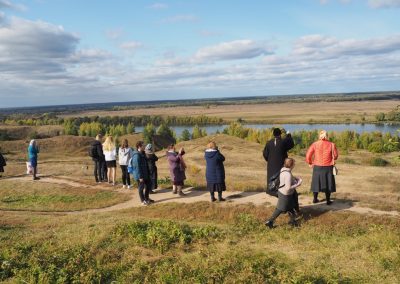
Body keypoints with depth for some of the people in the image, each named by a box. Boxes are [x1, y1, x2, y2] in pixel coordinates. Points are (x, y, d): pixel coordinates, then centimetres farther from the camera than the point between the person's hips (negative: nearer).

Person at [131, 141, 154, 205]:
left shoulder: (142, 154, 9)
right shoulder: (136, 155, -22)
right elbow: (137, 167, -24)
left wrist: (147, 173, 21)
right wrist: (140, 177, -23)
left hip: (145, 174, 10)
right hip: (140, 175, -10)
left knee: (148, 184, 17)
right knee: (141, 187, 4)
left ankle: (146, 198, 32)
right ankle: (143, 201, 17)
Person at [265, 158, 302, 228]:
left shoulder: (283, 170, -4)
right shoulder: (288, 174, -30)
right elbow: (288, 188, -29)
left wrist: (296, 178, 2)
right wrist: (297, 184, -18)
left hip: (281, 191, 9)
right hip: (285, 194, -9)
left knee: (290, 207, 23)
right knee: (280, 209, 7)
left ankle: (292, 220, 39)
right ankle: (270, 221, 14)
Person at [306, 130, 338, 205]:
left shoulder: (315, 144, -7)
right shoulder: (332, 145, -6)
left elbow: (308, 155, -8)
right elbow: (335, 156, 2)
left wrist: (310, 163, 8)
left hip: (317, 167, 1)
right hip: (328, 167, -1)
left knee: (316, 182, 16)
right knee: (328, 183, 11)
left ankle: (315, 199, 25)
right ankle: (328, 200, 18)